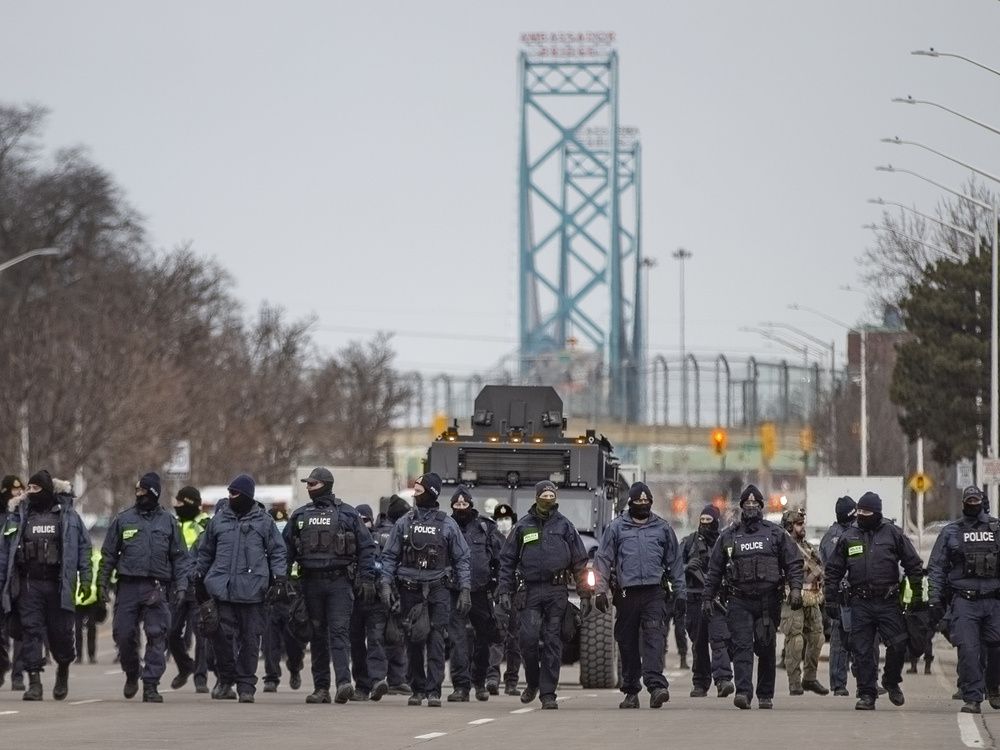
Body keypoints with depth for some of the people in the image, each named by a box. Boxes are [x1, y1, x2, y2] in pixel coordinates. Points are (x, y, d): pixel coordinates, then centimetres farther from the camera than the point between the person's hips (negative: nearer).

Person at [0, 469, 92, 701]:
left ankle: (63, 670, 31)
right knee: (30, 631, -7)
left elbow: (83, 547, 7)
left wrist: (85, 578, 0)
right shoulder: (20, 515, 8)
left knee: (60, 631, 2)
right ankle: (34, 682, -5)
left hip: (58, 584, -1)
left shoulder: (67, 515, 5)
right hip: (29, 584, 1)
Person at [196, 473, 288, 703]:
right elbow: (205, 552, 20)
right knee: (222, 634, -4)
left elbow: (277, 552, 9)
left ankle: (246, 686, 5)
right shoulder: (219, 520, 12)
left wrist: (279, 579, -1)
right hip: (222, 587, 2)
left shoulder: (264, 522, 6)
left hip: (252, 589, -2)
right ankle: (225, 679, 12)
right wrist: (200, 579, 21)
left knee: (250, 638, -1)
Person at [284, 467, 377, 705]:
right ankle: (321, 687, 8)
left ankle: (344, 682, -22)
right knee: (317, 634, 5)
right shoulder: (300, 515, 13)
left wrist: (367, 579, -4)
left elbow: (366, 547, 4)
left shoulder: (347, 514, 4)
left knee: (339, 631, -13)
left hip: (339, 581, -4)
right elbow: (287, 548, 14)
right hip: (311, 582, 4)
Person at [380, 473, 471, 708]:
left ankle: (434, 690, -11)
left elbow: (461, 559, 6)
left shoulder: (447, 525, 4)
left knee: (436, 642, -9)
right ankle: (418, 689, 13)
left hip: (437, 591, -2)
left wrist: (465, 589, -2)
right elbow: (389, 556, 10)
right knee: (414, 643, 5)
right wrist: (386, 583, -2)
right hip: (410, 590, 2)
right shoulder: (404, 523, 9)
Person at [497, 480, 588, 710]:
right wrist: (504, 590, 3)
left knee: (553, 642, -2)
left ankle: (548, 693, 1)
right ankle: (532, 682, 11)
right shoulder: (523, 526, 10)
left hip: (557, 592, 0)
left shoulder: (565, 526, 9)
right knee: (528, 637, -12)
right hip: (531, 591, 0)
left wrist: (584, 594, 5)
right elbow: (507, 559, 12)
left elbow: (580, 562, 11)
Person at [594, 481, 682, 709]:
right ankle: (630, 691, 12)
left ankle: (656, 684, -26)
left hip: (654, 593, -1)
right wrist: (601, 590, -3)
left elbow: (675, 563, 17)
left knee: (654, 638, -16)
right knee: (628, 643, 4)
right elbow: (603, 560, 8)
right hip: (626, 593, 1)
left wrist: (680, 594, 12)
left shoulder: (662, 528, 14)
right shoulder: (616, 528, 10)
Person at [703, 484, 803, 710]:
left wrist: (796, 588, -7)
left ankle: (765, 695, 14)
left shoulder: (776, 534, 10)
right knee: (742, 645, -13)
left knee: (766, 649, 5)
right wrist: (708, 597, 10)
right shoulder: (728, 536, 12)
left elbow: (793, 563, 7)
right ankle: (743, 692, -21)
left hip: (768, 601, 0)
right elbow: (714, 570, 15)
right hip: (739, 601, 0)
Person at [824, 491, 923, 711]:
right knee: (862, 651, 0)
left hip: (888, 602, -2)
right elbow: (833, 571, 14)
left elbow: (913, 564, 7)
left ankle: (891, 682, 17)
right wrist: (830, 600, 8)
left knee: (898, 644, -8)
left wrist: (917, 593, 3)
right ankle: (867, 694, 6)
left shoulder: (893, 533, 4)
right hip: (860, 603, 2)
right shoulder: (848, 538, 9)